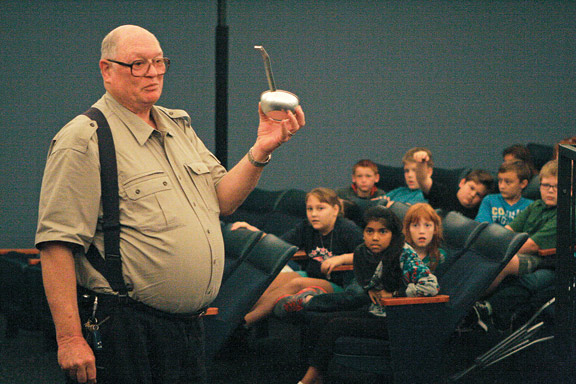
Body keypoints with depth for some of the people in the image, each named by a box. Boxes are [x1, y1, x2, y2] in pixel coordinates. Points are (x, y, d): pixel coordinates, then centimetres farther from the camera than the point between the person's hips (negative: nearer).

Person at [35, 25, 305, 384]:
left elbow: (221, 200, 18)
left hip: (191, 326, 8)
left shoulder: (179, 127, 15)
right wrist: (70, 339, -23)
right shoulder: (84, 140, -11)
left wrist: (262, 150, 1)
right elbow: (58, 244, -17)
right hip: (127, 325, -8)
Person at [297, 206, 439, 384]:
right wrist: (371, 290, 2)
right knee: (319, 322, -6)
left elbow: (431, 286, -26)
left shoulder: (405, 254, -16)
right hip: (375, 312, 8)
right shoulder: (362, 253, 5)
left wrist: (393, 294, -18)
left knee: (335, 326, -19)